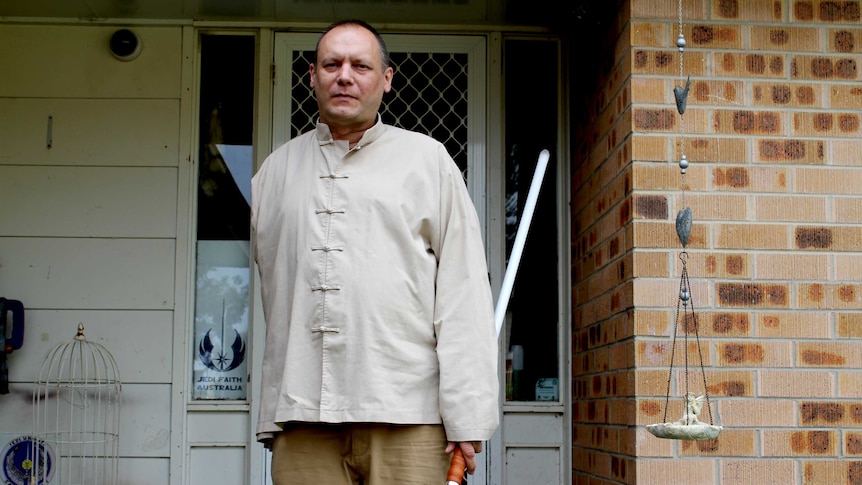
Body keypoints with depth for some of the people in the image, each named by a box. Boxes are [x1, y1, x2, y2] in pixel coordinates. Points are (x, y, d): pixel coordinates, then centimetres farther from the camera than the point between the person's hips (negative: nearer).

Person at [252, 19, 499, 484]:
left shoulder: (427, 159, 9)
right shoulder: (277, 169, 17)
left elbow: (464, 295, 2)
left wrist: (467, 417, -6)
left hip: (406, 416, -2)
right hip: (300, 415, 2)